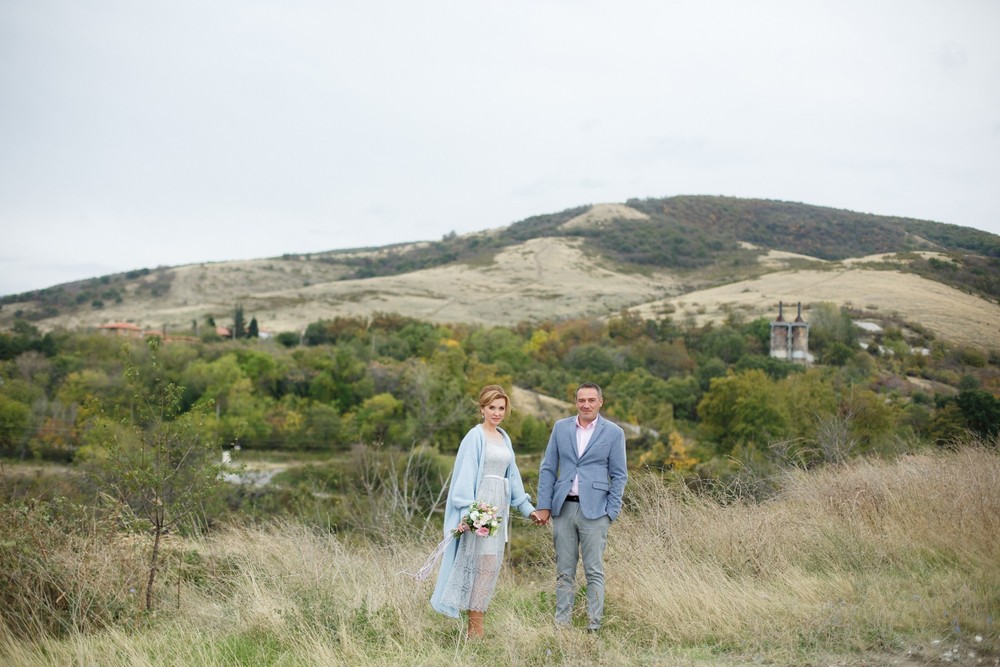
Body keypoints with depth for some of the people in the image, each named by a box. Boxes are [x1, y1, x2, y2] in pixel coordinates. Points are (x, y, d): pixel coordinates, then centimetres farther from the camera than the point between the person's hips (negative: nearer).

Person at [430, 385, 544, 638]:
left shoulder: (504, 438, 16)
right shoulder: (475, 437, -6)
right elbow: (465, 474, -11)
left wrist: (527, 508, 16)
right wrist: (469, 511, -19)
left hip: (499, 506, 8)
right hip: (480, 504, -8)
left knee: (491, 565, 7)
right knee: (483, 562, -10)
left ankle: (476, 621, 13)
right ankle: (475, 627, -5)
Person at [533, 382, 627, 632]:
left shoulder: (613, 433, 1)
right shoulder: (560, 427, 8)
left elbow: (619, 475, 2)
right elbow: (548, 468, 9)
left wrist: (611, 512, -5)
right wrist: (544, 505, 2)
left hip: (594, 510, -3)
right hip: (563, 508, 3)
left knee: (594, 572, 1)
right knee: (564, 571, 8)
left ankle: (593, 627, 7)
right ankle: (562, 625, 14)